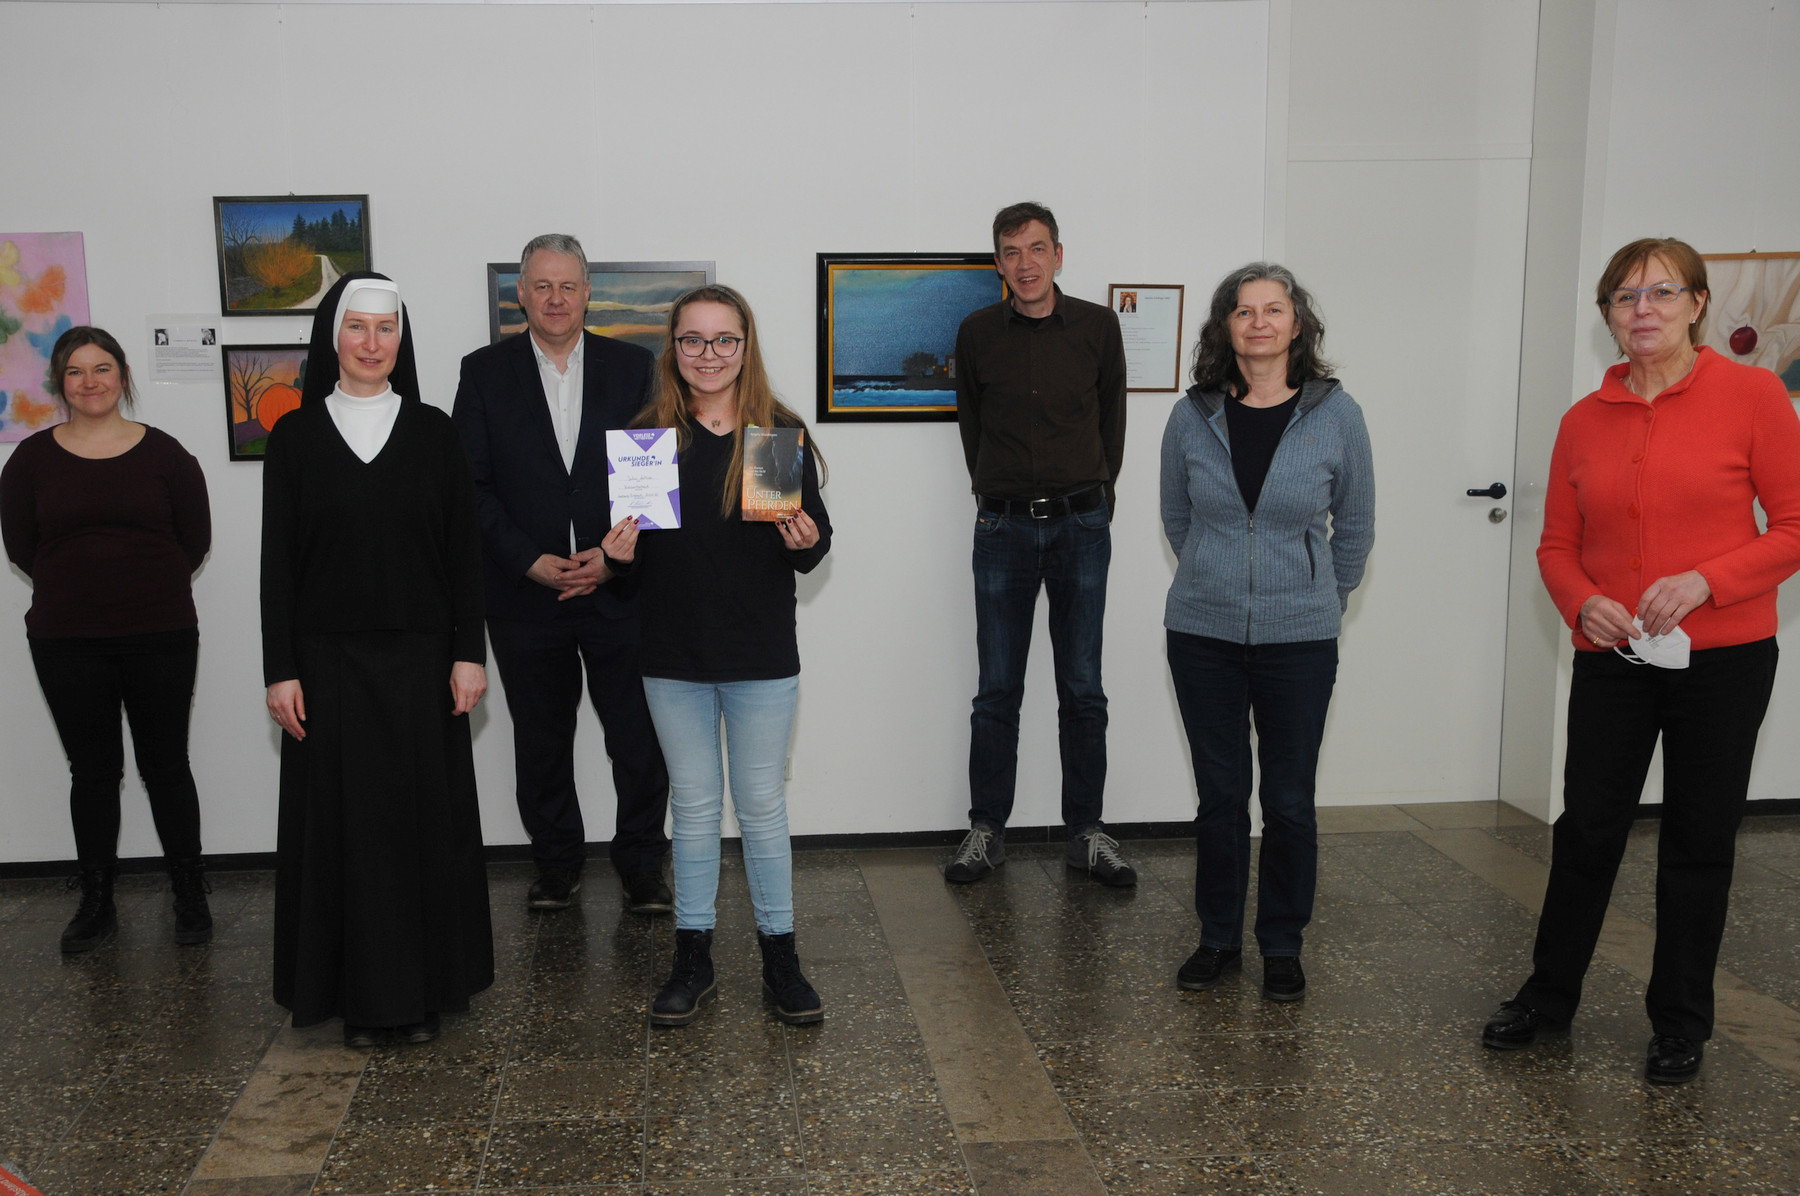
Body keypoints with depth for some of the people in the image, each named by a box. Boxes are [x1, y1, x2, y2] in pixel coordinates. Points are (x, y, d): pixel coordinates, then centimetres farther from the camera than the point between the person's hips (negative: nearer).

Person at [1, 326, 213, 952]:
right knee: (92, 770, 10)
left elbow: (195, 538, 3)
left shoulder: (164, 453, 0)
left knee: (166, 765, 6)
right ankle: (96, 903, 22)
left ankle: (191, 897, 17)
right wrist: (80, 590, 6)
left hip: (161, 636, -1)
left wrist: (148, 592, 5)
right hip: (67, 642, 1)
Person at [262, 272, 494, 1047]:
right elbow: (277, 561, 1)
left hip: (419, 660, 1)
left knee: (424, 817, 4)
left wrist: (469, 653, -3)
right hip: (330, 661, 0)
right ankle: (360, 992, 16)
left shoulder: (433, 433, 3)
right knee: (344, 821, 3)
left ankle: (422, 988, 18)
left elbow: (463, 550, 3)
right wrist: (280, 670, -4)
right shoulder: (296, 437, 2)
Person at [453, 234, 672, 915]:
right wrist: (530, 560, -12)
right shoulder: (485, 373, 3)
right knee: (541, 742, 12)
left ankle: (642, 866, 20)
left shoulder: (634, 367, 4)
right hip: (525, 596, 1)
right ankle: (557, 863, 29)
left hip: (619, 587, 0)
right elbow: (472, 485, -1)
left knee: (640, 742, 3)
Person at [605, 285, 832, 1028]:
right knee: (694, 805, 12)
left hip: (761, 657, -1)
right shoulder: (644, 436, 1)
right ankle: (692, 960, 23)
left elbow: (814, 544, 1)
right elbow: (630, 551, 6)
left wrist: (805, 542, -21)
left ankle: (780, 958, 20)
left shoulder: (781, 434, -2)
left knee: (762, 805, 8)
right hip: (674, 657, 1)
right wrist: (622, 555, -16)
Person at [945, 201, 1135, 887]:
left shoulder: (1098, 327, 2)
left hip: (1082, 526, 0)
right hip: (1003, 527, 0)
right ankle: (986, 831, 13)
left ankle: (1087, 833, 14)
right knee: (997, 691, 3)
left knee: (1082, 690, 4)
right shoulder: (977, 334, 2)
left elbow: (1112, 417, 12)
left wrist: (1094, 496, 11)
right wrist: (993, 494, 11)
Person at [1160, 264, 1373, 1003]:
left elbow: (1355, 525, 8)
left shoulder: (1335, 415, -4)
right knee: (1219, 795, 10)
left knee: (1289, 800, 6)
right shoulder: (1193, 418, -2)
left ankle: (1283, 947, 22)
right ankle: (1218, 937, 25)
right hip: (1203, 635, 1)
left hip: (1298, 640, -1)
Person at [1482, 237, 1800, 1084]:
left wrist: (1705, 579, -20)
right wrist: (1583, 602, -10)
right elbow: (1558, 546, 9)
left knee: (1698, 841, 9)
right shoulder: (1584, 420, 4)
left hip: (1722, 657, -2)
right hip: (1611, 659, 3)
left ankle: (1680, 1024, 25)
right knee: (1586, 831, 9)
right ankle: (1549, 996, 27)